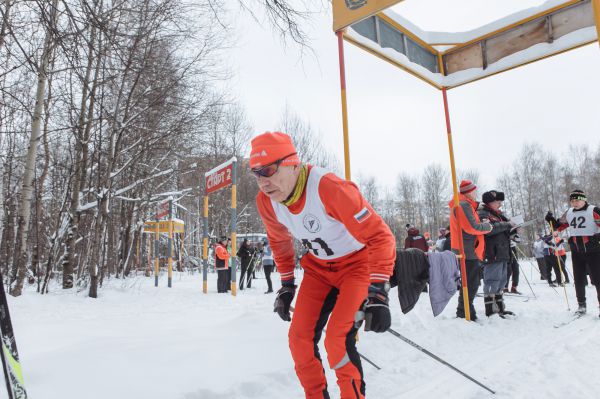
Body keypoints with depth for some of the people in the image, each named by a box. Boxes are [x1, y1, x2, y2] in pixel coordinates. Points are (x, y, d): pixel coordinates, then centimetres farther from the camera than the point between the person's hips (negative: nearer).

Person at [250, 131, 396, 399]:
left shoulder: (329, 188, -35)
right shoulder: (265, 201, -14)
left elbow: (380, 236, -30)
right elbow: (280, 241, 8)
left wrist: (377, 293, -33)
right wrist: (286, 285, 10)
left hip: (357, 263, -5)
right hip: (318, 267, 6)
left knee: (337, 341, -18)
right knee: (299, 338, 0)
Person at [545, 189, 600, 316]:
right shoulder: (569, 213, 7)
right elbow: (558, 226, 17)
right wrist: (551, 220, -2)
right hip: (576, 251, 5)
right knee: (579, 279, 10)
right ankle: (581, 304, 22)